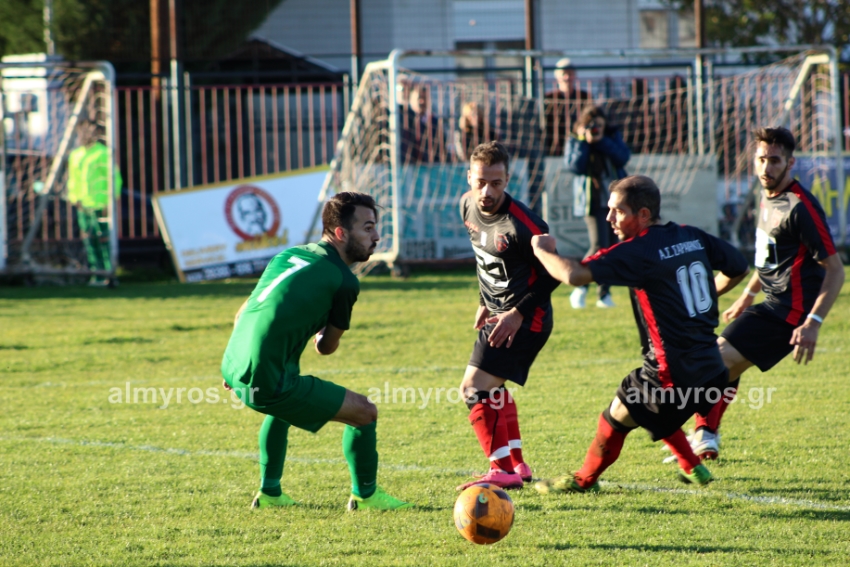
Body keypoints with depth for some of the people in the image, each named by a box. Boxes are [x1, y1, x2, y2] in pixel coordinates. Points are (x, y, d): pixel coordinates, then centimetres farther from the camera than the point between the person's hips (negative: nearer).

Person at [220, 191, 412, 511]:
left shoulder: (291, 254, 14)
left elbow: (243, 313, 22)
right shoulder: (344, 281, -7)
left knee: (285, 403, 41)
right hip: (266, 384, -8)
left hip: (233, 367, 9)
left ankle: (269, 492, 45)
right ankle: (365, 495, 17)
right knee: (365, 413, 1)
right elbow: (326, 348, 5)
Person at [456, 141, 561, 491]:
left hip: (525, 318, -10)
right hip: (497, 312, 10)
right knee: (493, 389, 22)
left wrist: (519, 314, -20)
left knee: (475, 387, -17)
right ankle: (517, 465, 34)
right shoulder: (468, 206, -1)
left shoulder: (521, 224, -26)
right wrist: (484, 302, 16)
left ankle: (502, 471, -16)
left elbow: (551, 273, -16)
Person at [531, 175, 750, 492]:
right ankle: (693, 469, 35)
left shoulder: (639, 251, -17)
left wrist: (543, 251, -6)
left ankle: (584, 480, 26)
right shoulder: (693, 238, 6)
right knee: (653, 412, 31)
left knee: (616, 418, 10)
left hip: (674, 376, -8)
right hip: (711, 371, 8)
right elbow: (738, 269, 20)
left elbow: (575, 275, -25)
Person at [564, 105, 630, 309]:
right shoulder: (574, 143, 0)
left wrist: (602, 141, -16)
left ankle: (604, 294, 12)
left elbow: (623, 158, -9)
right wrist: (585, 141, -17)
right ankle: (580, 289, -1)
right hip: (592, 200, -4)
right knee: (599, 246, -16)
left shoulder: (612, 137, 6)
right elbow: (575, 166, -16)